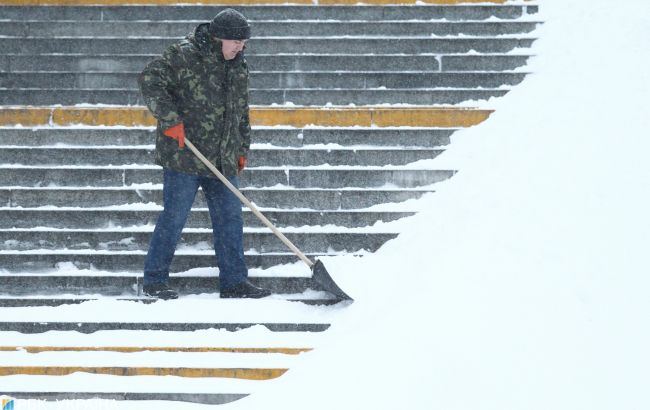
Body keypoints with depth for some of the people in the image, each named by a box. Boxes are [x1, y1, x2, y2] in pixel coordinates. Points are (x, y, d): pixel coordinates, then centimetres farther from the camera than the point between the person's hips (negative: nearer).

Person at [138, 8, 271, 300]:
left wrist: (242, 150, 21)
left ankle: (234, 282, 13)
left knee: (230, 218, 6)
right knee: (174, 218, -2)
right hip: (183, 154, -7)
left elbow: (241, 112, 24)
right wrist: (170, 119, -23)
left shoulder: (238, 67, 14)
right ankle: (154, 281, 9)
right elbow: (149, 80, -17)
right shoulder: (184, 55, -11)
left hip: (222, 161, 7)